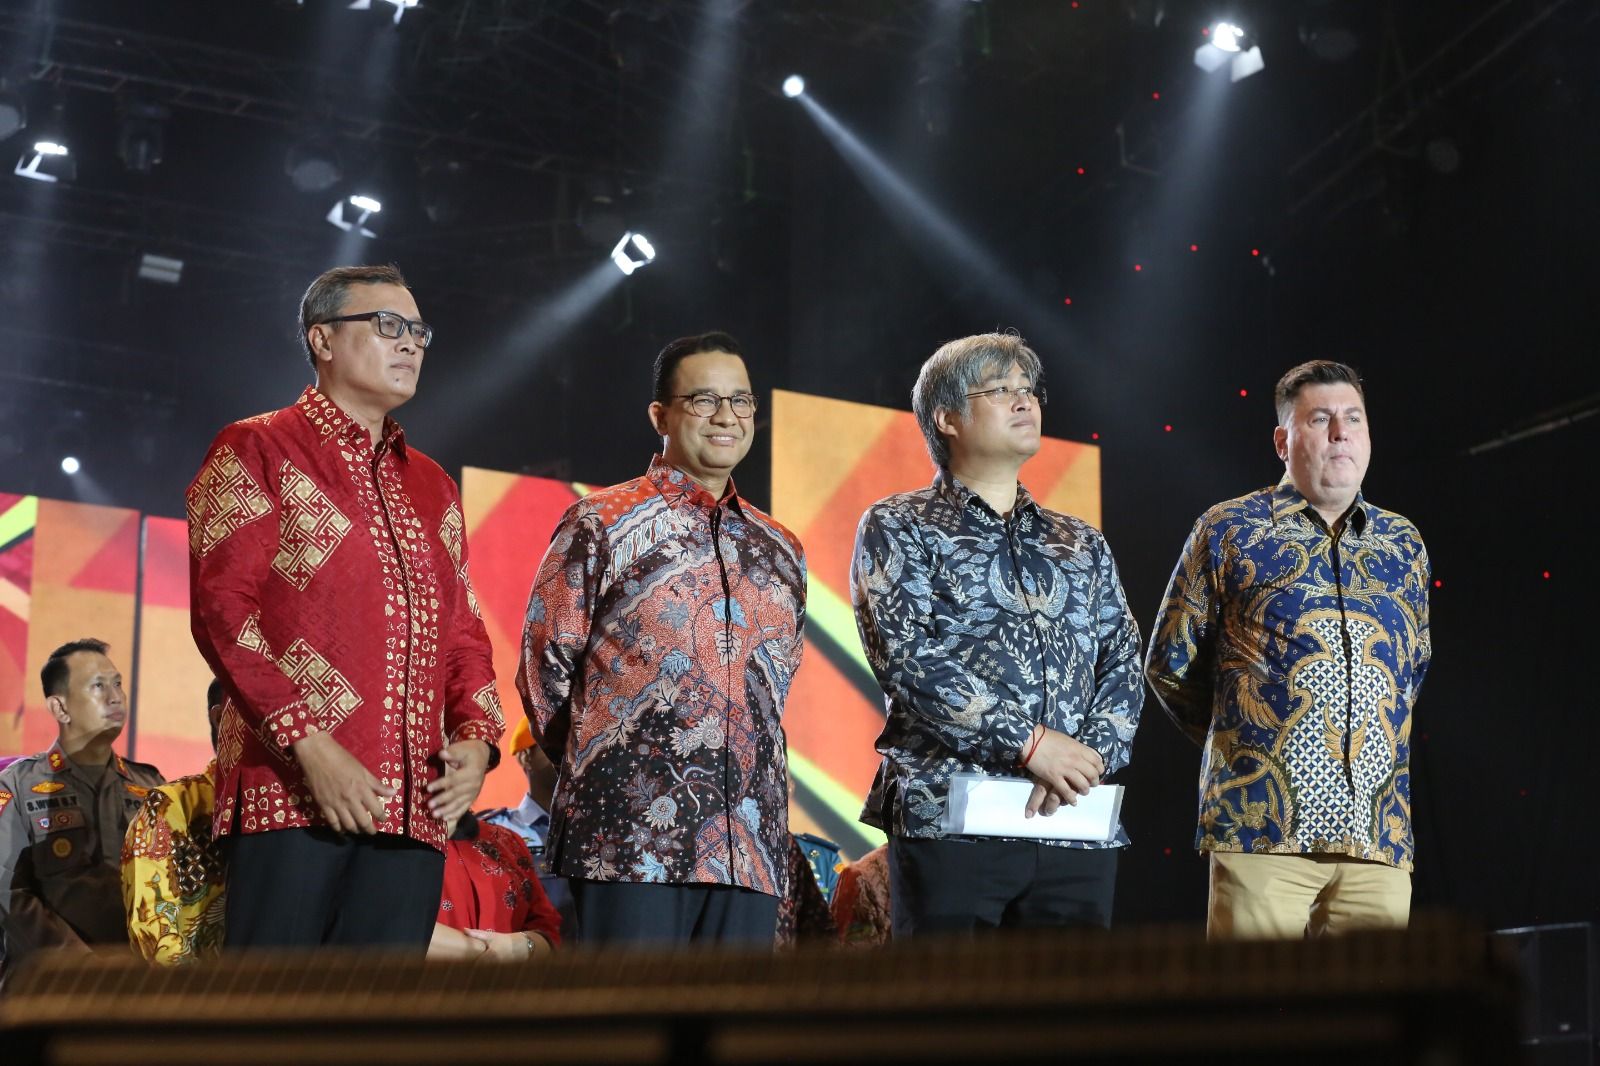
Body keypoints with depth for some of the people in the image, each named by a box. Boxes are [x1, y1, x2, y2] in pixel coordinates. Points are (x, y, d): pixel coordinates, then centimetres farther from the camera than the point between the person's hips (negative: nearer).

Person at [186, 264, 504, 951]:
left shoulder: (431, 485, 24)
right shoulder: (257, 451, 5)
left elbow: (463, 630, 23)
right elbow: (221, 606, -6)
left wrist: (476, 737, 2)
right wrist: (311, 744, -15)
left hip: (414, 803, 6)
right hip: (293, 790, -5)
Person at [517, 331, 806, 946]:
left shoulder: (780, 550, 18)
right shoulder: (601, 524, 2)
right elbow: (545, 667, 1)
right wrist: (598, 771, 5)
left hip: (752, 847, 5)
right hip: (632, 841, -5)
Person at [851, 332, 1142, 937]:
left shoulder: (1083, 545, 20)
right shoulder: (897, 529, 6)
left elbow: (1123, 667, 11)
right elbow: (905, 655, -8)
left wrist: (1089, 757, -10)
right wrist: (1029, 744, -15)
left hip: (1077, 829, 4)